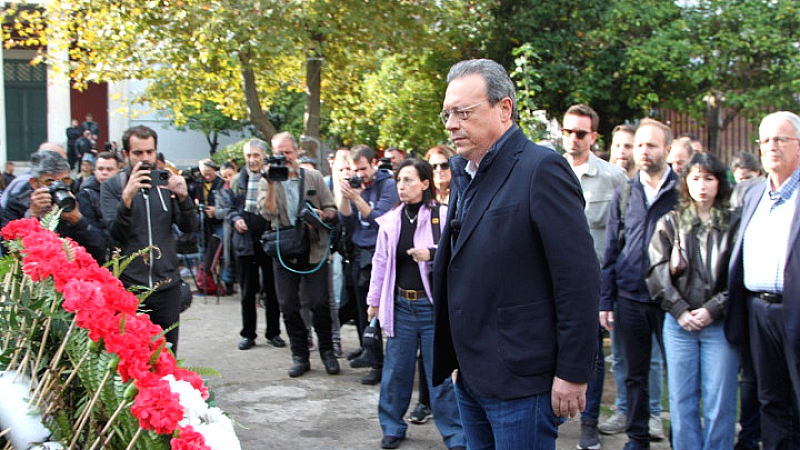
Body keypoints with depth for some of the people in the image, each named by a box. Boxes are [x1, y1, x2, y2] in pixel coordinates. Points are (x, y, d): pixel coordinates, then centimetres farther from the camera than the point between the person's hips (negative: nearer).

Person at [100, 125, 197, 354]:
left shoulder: (166, 182, 8)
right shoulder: (112, 186, 2)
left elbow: (189, 228, 1)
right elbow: (116, 234, -10)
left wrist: (183, 197, -18)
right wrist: (127, 197, -25)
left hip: (167, 283, 2)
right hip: (129, 285, -2)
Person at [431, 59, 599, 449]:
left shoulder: (541, 169, -13)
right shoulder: (463, 172, 13)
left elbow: (579, 278, -17)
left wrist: (573, 373, -17)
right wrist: (455, 358, 17)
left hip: (521, 383, -8)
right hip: (470, 377, 8)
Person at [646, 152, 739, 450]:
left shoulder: (733, 225, 3)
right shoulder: (669, 223, 8)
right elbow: (657, 273, 2)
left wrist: (712, 309, -11)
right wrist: (680, 311, -6)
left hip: (720, 324, -2)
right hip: (679, 323, 2)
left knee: (719, 403, 1)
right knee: (682, 400, 6)